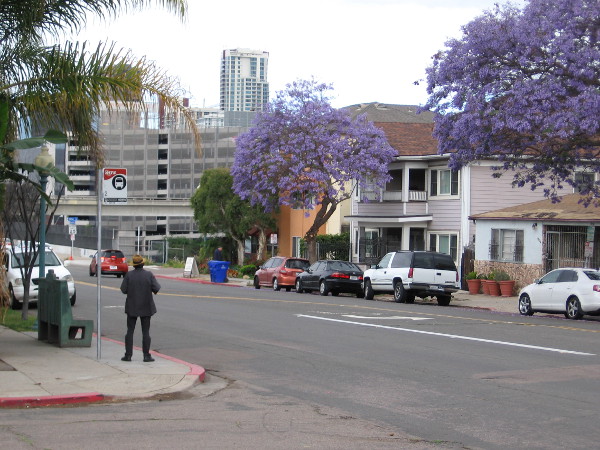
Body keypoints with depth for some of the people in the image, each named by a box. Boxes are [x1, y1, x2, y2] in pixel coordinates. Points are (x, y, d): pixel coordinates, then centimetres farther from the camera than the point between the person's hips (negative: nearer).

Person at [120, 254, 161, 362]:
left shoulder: (129, 275, -7)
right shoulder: (149, 275, -9)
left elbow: (123, 289, -7)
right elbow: (156, 289, -12)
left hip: (132, 307, 0)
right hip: (146, 307, 0)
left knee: (130, 331, 7)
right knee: (146, 332, 4)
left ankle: (128, 355, 5)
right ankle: (146, 355, 2)